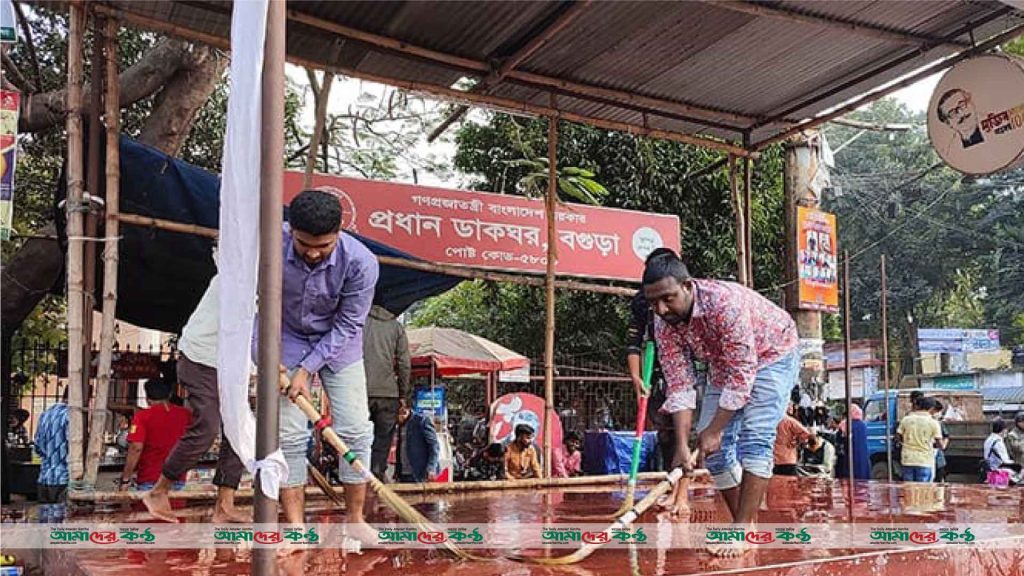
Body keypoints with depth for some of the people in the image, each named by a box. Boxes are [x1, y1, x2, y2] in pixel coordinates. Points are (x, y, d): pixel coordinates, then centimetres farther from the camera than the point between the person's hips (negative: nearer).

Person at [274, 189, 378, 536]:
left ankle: (355, 518, 11)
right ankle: (295, 524, 4)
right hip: (287, 342, 0)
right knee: (289, 435, -5)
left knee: (355, 430, -3)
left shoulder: (361, 262, -28)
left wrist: (306, 369, -20)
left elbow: (348, 325, -18)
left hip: (338, 345, 0)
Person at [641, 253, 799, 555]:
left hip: (772, 356, -6)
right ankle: (745, 527, 9)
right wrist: (682, 445, -27)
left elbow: (742, 375, -35)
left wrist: (714, 430, -30)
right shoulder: (664, 324, -20)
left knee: (754, 437, -20)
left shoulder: (725, 302, -39)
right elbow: (679, 385, -19)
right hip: (724, 365, 6)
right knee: (715, 447, -2)